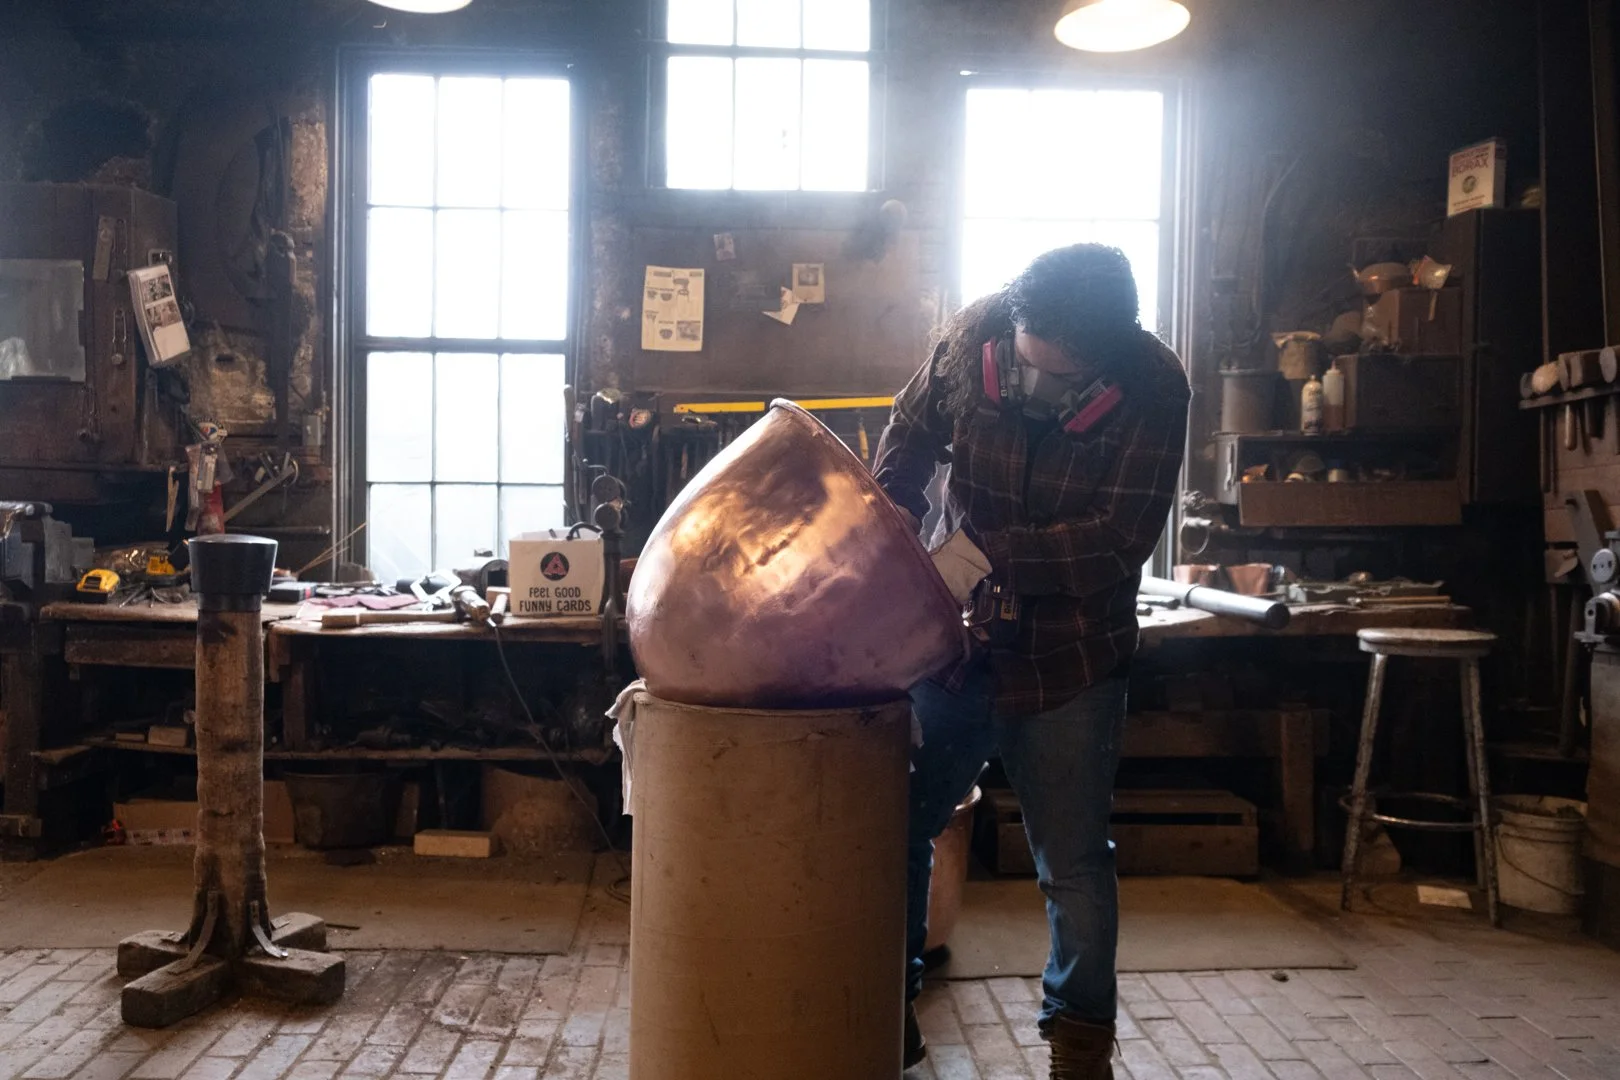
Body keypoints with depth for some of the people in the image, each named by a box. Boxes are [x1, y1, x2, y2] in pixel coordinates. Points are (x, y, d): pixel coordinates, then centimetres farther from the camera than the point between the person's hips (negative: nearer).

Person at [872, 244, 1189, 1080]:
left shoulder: (1153, 394, -18)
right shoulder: (971, 338, -11)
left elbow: (1117, 540, -21)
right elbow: (904, 454, 1)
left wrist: (987, 552, -29)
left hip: (1069, 658, -2)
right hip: (953, 635, 3)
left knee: (1074, 862, 9)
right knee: (899, 822, 10)